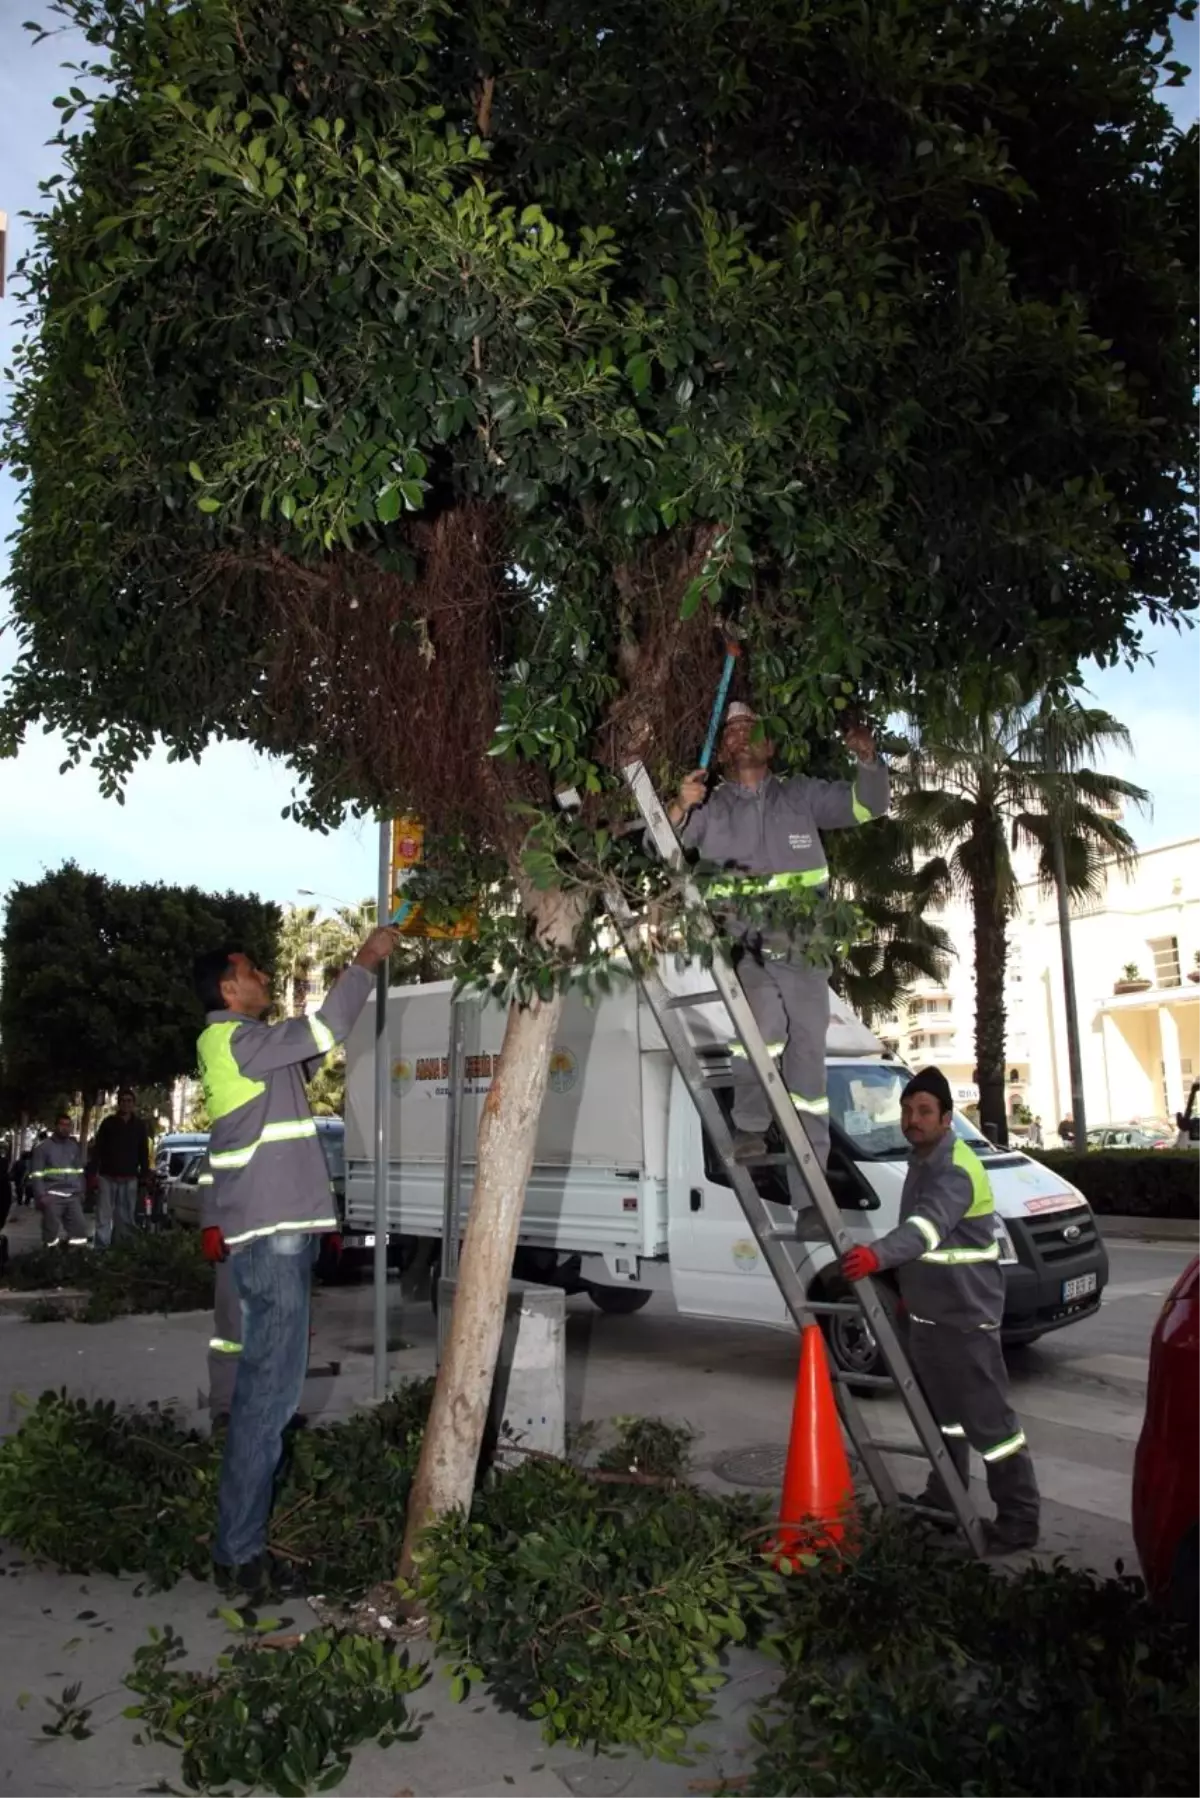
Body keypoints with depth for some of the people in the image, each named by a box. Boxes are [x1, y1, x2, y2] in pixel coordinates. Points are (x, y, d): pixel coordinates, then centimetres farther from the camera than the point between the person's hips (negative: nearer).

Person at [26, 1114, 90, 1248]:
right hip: (52, 1196, -4)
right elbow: (36, 1174, -3)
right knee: (53, 1230, -3)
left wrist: (81, 1191, 14)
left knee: (80, 1228, 0)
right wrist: (41, 1195, -12)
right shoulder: (42, 1146, 0)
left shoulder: (75, 1145, 15)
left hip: (73, 1196, 4)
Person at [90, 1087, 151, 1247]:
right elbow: (97, 1149, 2)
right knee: (103, 1218, -5)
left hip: (129, 1179, 2)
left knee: (126, 1218, 6)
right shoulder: (108, 1122, 4)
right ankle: (101, 1249, -4)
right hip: (107, 1177, -2)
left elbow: (144, 1154, 10)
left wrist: (145, 1176, 3)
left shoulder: (139, 1126, 9)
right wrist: (94, 1172, -7)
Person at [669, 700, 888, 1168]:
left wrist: (867, 760, -8)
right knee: (766, 1018, -32)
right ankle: (749, 1127, -15)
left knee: (807, 1048, 6)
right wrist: (679, 809, -17)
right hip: (741, 942, -2)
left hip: (801, 946, 2)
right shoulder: (710, 808, 10)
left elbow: (866, 805, 10)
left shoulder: (801, 795, 12)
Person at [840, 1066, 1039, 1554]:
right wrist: (909, 1288, 24)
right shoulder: (923, 1162, 10)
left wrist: (878, 1255, -56)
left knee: (987, 1418, -2)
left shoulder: (955, 1168, -23)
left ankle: (1019, 1517, 11)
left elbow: (927, 1227, -41)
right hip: (927, 1313, 10)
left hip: (964, 1317, -10)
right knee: (941, 1410, 21)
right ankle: (944, 1497, 36)